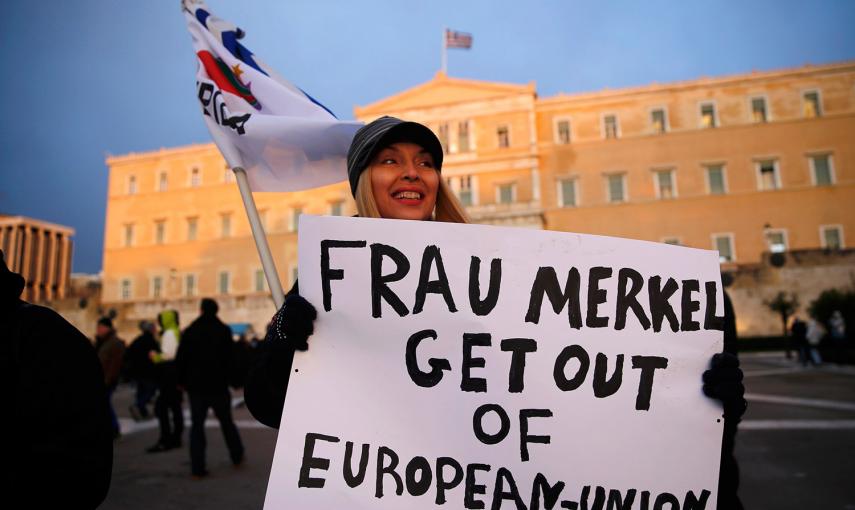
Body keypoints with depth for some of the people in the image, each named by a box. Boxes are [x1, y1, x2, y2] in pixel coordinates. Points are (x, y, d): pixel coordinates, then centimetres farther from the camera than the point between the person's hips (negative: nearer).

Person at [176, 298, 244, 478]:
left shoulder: (189, 331, 1)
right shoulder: (224, 330, -4)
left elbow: (180, 360, 1)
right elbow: (231, 357, -7)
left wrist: (182, 381, 10)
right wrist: (228, 378, 2)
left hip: (196, 385, 1)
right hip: (218, 385, -1)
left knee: (197, 425, 6)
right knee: (226, 421, 14)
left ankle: (197, 467, 1)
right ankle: (237, 456, 22)